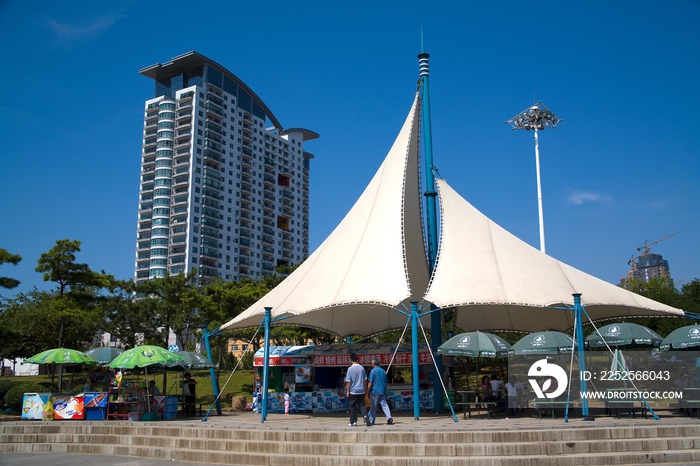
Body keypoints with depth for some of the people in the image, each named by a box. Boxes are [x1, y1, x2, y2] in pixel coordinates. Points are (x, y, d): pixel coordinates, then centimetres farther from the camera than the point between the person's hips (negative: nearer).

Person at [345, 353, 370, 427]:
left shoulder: (350, 369, -10)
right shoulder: (362, 368, 3)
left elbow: (348, 381, -10)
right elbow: (365, 380, 9)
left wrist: (347, 391, -4)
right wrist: (365, 389, 18)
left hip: (353, 391, -3)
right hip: (361, 390, 3)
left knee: (353, 406, 7)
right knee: (362, 404, 11)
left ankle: (353, 421, 10)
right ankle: (365, 415, -14)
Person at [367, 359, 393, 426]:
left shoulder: (373, 371, -7)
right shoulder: (383, 371, 11)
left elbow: (370, 382, -11)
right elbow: (386, 381, 15)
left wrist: (367, 391, -6)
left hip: (375, 391, -5)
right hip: (383, 391, 5)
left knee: (373, 407, 3)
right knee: (384, 405, 4)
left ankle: (371, 421, 7)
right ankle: (389, 418, -12)